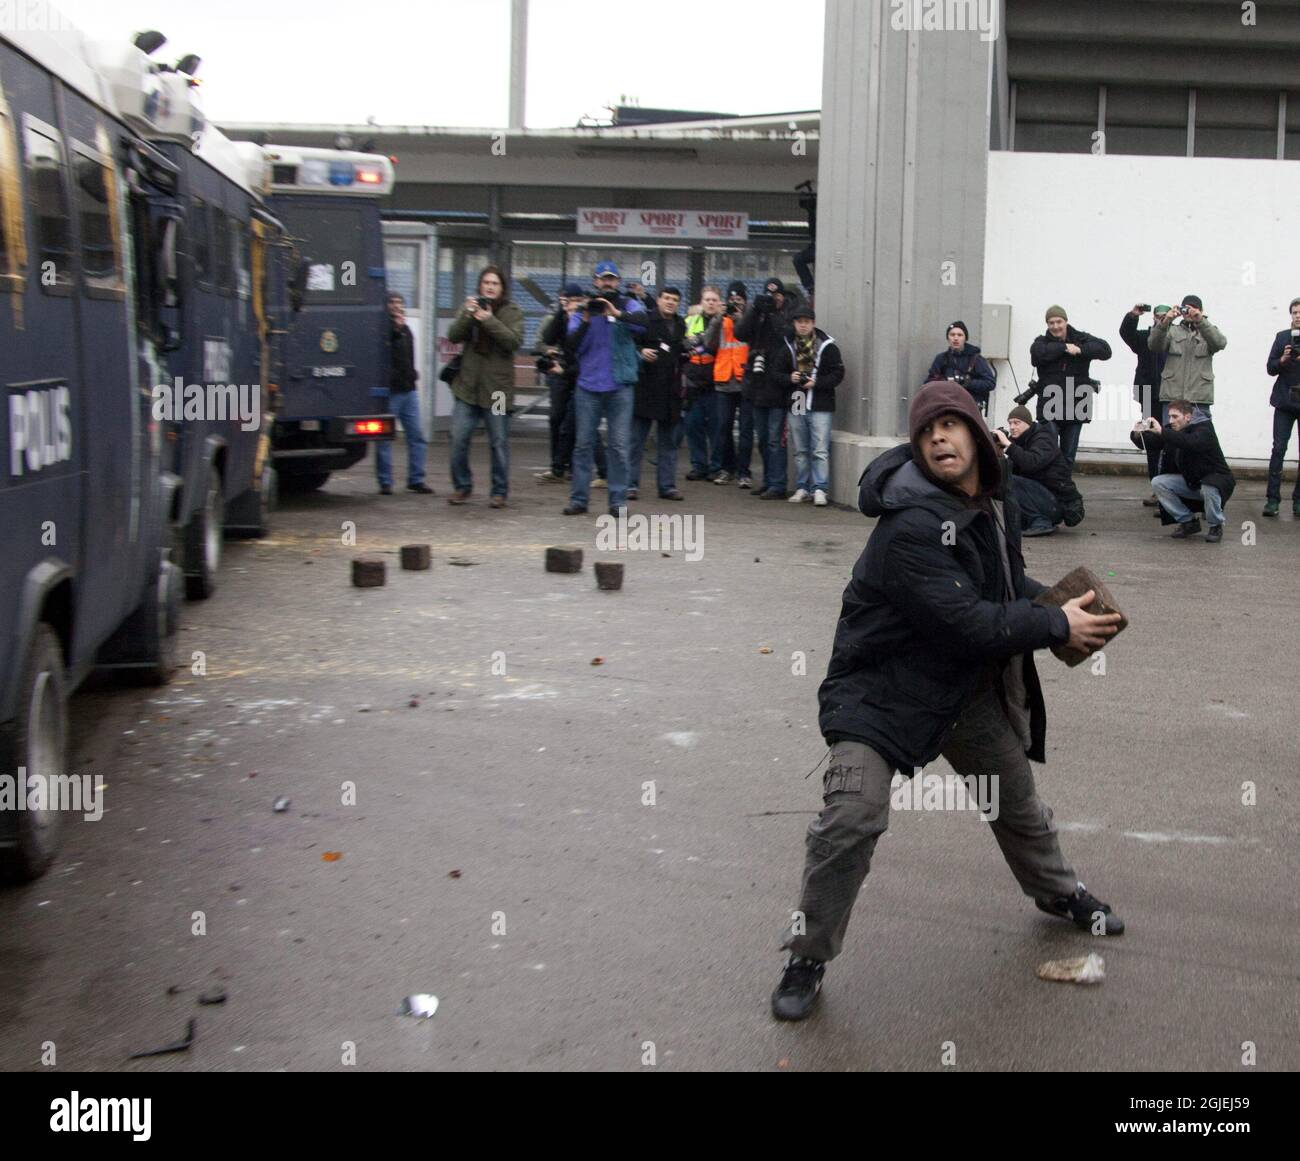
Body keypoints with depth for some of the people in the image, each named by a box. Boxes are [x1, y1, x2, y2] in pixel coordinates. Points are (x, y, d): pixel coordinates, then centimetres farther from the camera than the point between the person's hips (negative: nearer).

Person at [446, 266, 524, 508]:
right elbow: (453, 336, -1)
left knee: (499, 443, 2)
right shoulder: (471, 307, 10)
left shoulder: (512, 312, 2)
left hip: (497, 388, -3)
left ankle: (500, 491, 13)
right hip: (468, 387, 3)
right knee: (458, 439, 1)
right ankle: (462, 486, 16)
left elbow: (514, 341, -13)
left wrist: (489, 320, -20)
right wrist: (467, 315, -17)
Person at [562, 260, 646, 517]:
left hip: (620, 386, -1)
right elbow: (571, 346, -2)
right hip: (588, 385, 1)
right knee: (583, 443, 3)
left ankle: (618, 500, 5)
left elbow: (642, 321, -17)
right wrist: (585, 321, -16)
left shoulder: (628, 305, 5)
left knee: (619, 445, -1)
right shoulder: (582, 310, 8)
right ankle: (578, 498, 9)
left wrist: (617, 314, -31)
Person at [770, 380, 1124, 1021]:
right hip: (883, 681, -8)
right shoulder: (911, 523, -30)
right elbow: (965, 623, -31)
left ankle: (1058, 893, 53)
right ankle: (808, 956, 0)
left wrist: (1047, 599, -3)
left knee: (1016, 796, 25)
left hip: (969, 680, 8)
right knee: (852, 817, -19)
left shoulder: (994, 500, -1)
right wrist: (1056, 624, -22)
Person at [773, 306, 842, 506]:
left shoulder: (827, 346, -2)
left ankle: (819, 490, -5)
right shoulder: (787, 347, 7)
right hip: (796, 406, 4)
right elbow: (775, 372, 8)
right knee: (800, 451, 11)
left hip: (820, 407, -4)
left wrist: (816, 382, -15)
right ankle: (802, 488, 18)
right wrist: (789, 378, -12)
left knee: (820, 451, -8)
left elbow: (838, 374, -4)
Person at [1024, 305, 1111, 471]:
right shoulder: (1042, 341, 2)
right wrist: (1064, 348, -22)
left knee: (1069, 456, 10)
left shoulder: (1080, 339, 5)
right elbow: (1038, 353, -21)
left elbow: (1105, 350, -8)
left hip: (1075, 407, 2)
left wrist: (1080, 350, -20)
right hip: (1049, 406, -2)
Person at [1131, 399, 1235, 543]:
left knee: (1209, 487, -40)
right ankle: (1188, 522, 3)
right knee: (1158, 483, -10)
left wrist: (1162, 432, -50)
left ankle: (1216, 526, -10)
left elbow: (1191, 443, -46)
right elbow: (1149, 442, -7)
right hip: (1190, 481, 7)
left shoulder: (1204, 429, -24)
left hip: (1216, 479, -7)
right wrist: (1137, 434, -30)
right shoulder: (1173, 431, -3)